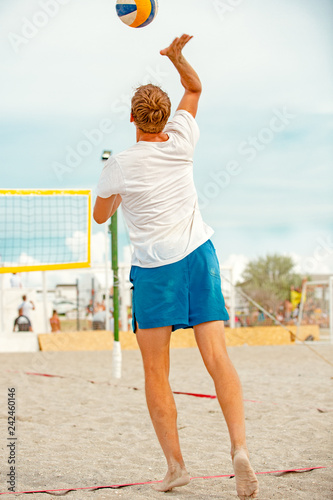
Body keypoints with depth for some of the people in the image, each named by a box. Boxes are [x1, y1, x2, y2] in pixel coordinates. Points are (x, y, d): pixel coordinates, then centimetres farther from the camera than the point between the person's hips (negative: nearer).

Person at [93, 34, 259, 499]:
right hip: (199, 256, 3)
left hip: (154, 268, -3)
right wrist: (177, 56, 5)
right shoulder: (181, 142, 0)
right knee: (218, 358, -4)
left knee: (156, 372, 5)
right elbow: (195, 88, 19)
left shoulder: (117, 167, -7)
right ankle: (240, 448, -19)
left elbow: (100, 215, 11)